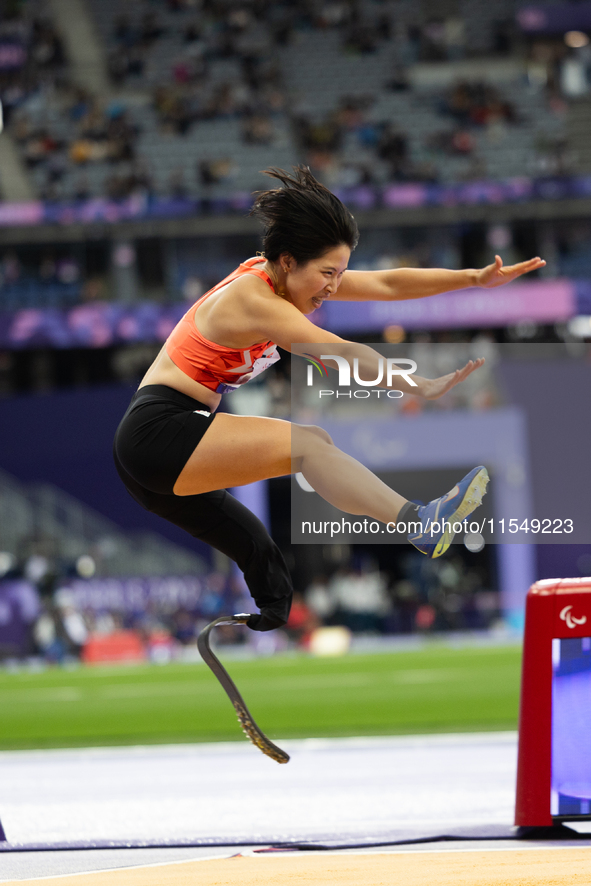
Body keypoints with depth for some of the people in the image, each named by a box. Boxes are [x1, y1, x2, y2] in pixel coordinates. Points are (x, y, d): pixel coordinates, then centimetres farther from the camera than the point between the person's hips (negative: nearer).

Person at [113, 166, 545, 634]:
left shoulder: (278, 277, 9)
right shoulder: (254, 300, -17)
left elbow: (386, 284, 9)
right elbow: (340, 354, -25)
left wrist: (476, 278, 5)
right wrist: (422, 388, -30)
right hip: (157, 433, -10)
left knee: (266, 565, 14)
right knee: (309, 443, -24)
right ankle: (420, 524, -38)